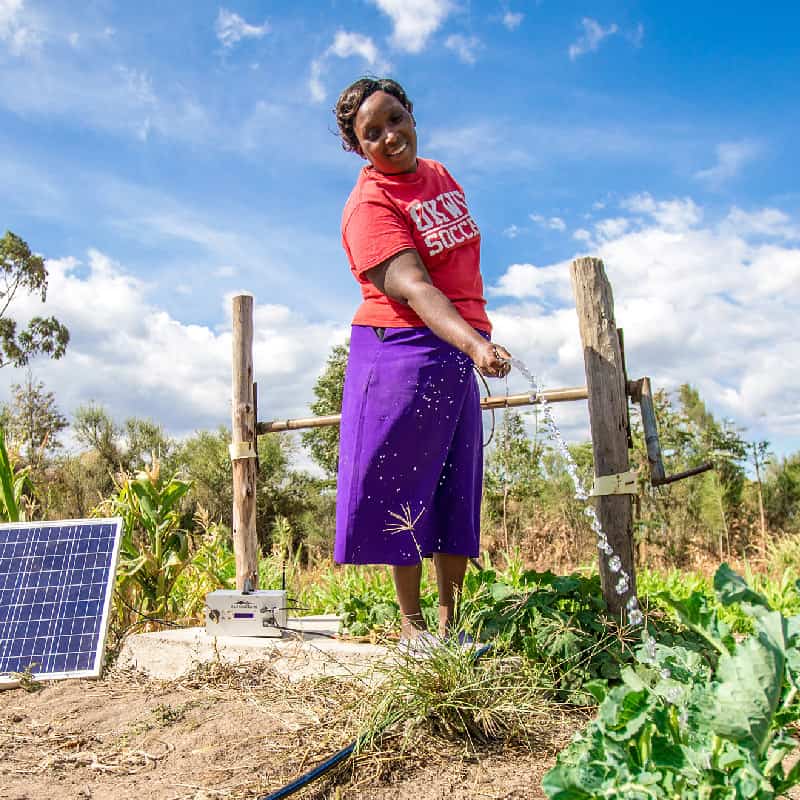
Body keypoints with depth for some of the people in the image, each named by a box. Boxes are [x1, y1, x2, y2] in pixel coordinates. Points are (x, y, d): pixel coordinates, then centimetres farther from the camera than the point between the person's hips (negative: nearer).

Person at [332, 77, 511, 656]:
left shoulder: (439, 175, 12)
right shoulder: (369, 205, -13)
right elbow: (410, 286, -27)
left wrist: (477, 340, 24)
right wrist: (475, 344, -41)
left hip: (460, 349, 7)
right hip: (403, 352, -7)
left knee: (458, 490, 8)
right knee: (405, 488, -1)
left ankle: (451, 621, 20)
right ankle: (411, 624, 14)